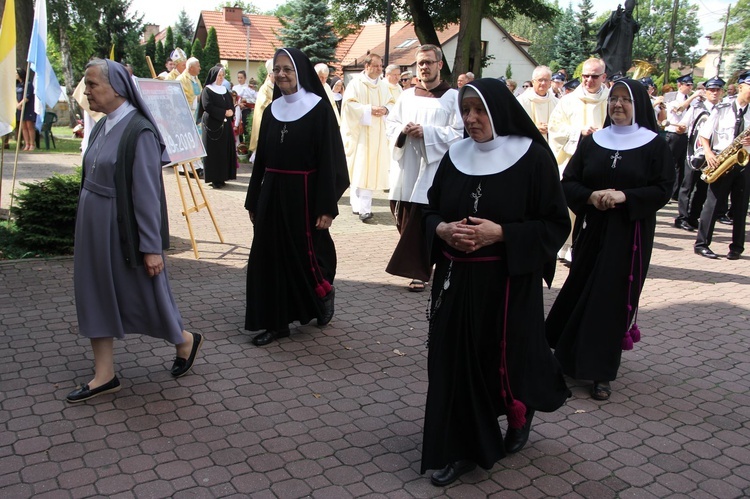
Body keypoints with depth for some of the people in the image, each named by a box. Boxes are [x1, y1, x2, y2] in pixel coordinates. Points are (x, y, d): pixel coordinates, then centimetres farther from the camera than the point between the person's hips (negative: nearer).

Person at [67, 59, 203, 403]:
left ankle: (185, 341, 32)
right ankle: (104, 375, 21)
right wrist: (87, 225, 18)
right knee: (95, 295, 10)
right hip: (93, 225, 8)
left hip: (123, 228, -8)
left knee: (142, 294, 6)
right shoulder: (102, 126, 7)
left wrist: (152, 247, -18)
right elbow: (94, 178, 15)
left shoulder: (138, 132, -18)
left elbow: (147, 193, -19)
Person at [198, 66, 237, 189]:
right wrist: (224, 113, -14)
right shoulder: (207, 90, -2)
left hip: (225, 125, 6)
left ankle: (222, 177, 9)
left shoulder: (225, 90, 17)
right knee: (213, 152, -6)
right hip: (212, 125, -6)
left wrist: (231, 112, -8)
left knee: (225, 151, 3)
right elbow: (207, 107, -13)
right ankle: (214, 179, -5)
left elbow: (231, 106, 15)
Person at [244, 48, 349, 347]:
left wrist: (327, 207, -16)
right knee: (270, 257, 4)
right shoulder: (271, 111, 9)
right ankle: (276, 323, 15)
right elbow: (261, 158, 13)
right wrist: (253, 200, 12)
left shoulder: (319, 108, -7)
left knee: (306, 254, 4)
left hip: (304, 194, -5)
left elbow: (329, 159, -11)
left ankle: (325, 293, 35)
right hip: (272, 193, 6)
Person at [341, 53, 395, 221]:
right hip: (359, 132, -6)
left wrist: (385, 109, -8)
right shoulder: (356, 83, -4)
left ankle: (361, 206, 12)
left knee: (372, 168, 4)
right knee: (360, 168, -12)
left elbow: (391, 102, 15)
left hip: (377, 133, 6)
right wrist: (369, 109, -19)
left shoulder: (383, 85, 12)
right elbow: (349, 104, -12)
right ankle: (362, 208, -14)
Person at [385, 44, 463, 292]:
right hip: (406, 167, 5)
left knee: (423, 222, -6)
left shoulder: (453, 97, 0)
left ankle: (419, 271, 4)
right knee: (405, 220, 7)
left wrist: (426, 132, -16)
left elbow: (459, 132, -8)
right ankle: (421, 264, 26)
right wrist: (402, 130, -8)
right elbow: (390, 122, 14)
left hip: (433, 167, -5)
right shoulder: (407, 95, 15)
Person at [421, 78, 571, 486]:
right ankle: (459, 448, 21)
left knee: (505, 358, 8)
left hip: (508, 284, -4)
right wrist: (442, 230, -10)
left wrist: (500, 233, -20)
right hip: (455, 280, 4)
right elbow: (430, 211, 12)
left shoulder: (532, 157, -8)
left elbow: (556, 223, -8)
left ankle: (520, 414, 42)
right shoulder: (455, 156, 6)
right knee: (454, 360, 5)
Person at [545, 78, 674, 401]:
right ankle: (570, 355, 24)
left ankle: (601, 372, 7)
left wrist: (623, 196, -19)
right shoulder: (591, 142, 7)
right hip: (591, 229, 2)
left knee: (613, 296, -2)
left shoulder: (655, 145, 0)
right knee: (580, 290, 5)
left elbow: (663, 190, -5)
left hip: (630, 235, -2)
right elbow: (568, 182, 4)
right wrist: (590, 196, -16)